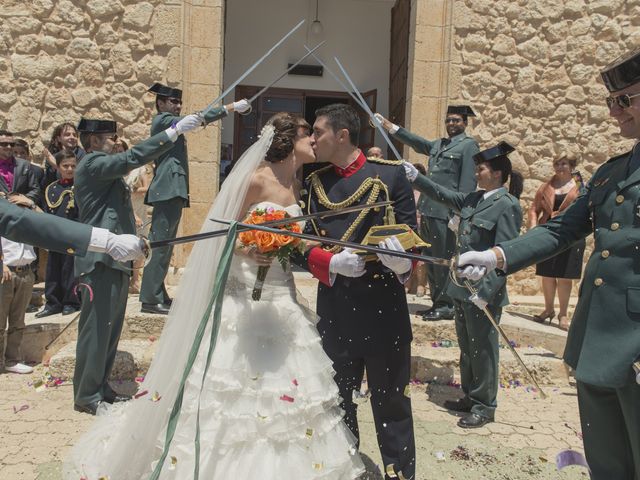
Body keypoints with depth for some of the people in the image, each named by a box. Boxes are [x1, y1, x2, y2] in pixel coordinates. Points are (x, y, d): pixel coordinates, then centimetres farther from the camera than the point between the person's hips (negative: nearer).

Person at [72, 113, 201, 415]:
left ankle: (99, 387, 24)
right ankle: (87, 396, 5)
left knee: (110, 329, 13)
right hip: (101, 261, -10)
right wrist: (175, 130, -23)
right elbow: (134, 157, -22)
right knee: (97, 328, -4)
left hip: (116, 260, 10)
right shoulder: (92, 164, -9)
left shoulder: (105, 171, 22)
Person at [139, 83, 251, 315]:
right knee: (160, 244, -10)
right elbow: (196, 119, -16)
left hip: (170, 192, 11)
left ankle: (157, 295, 17)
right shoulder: (163, 120, -5)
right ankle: (151, 299, -7)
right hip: (169, 191, -11)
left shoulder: (168, 123, 25)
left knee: (163, 244, 11)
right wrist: (231, 107, -17)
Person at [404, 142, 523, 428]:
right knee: (466, 347, 18)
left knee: (482, 349, 5)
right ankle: (470, 398, 34)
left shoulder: (507, 205, -14)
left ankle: (484, 407, 21)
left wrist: (486, 292, -21)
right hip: (463, 288, 8)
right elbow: (443, 195, 17)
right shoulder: (474, 199, 9)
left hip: (483, 291, -8)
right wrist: (416, 177, 6)